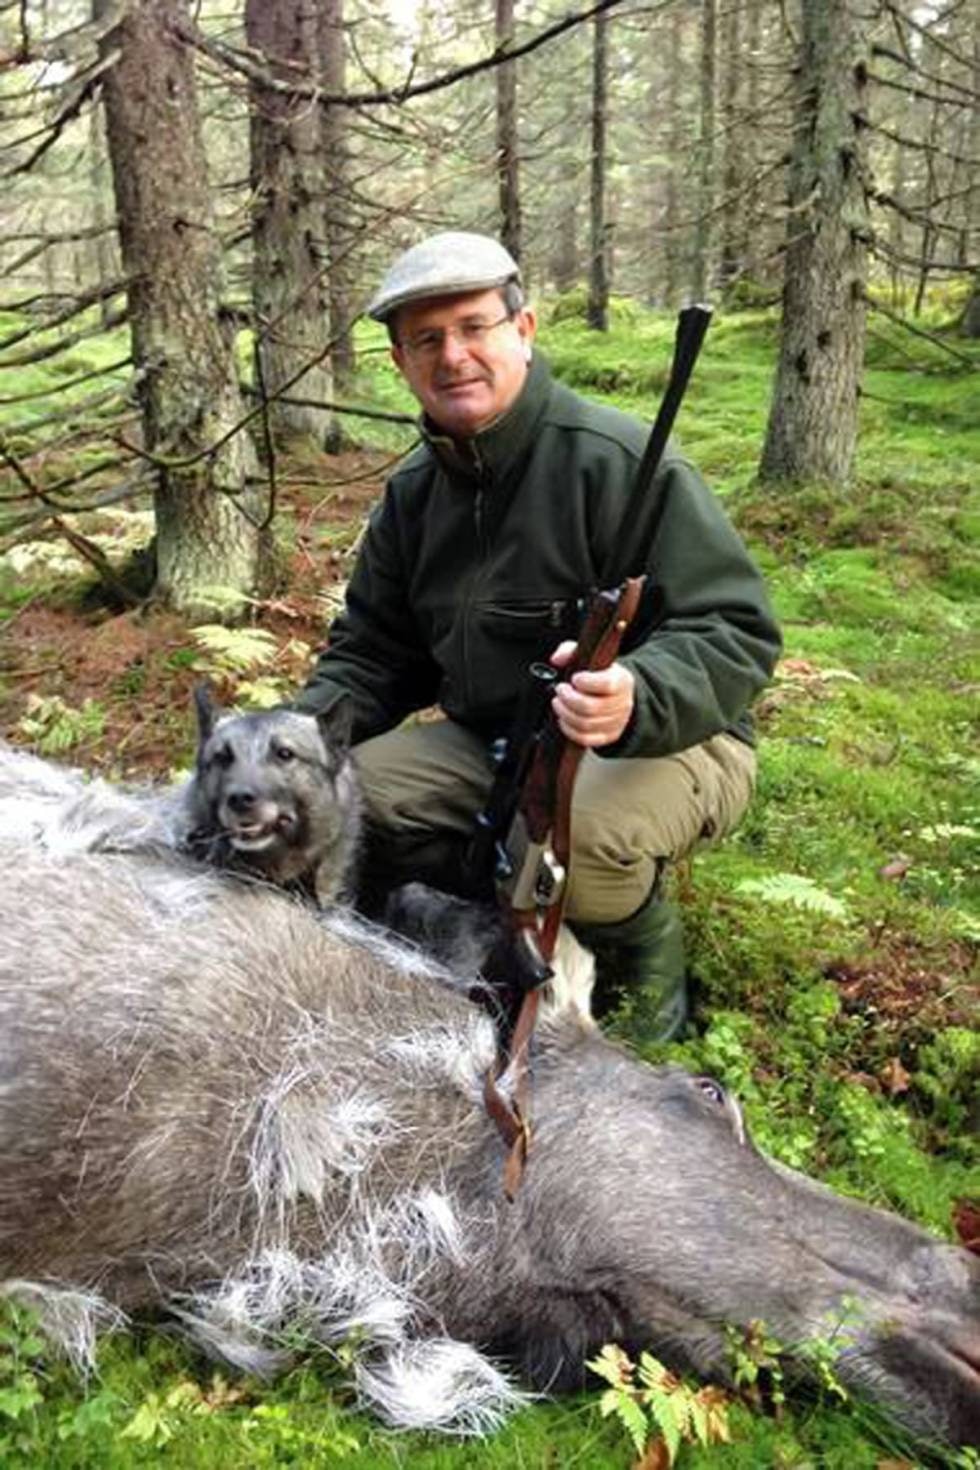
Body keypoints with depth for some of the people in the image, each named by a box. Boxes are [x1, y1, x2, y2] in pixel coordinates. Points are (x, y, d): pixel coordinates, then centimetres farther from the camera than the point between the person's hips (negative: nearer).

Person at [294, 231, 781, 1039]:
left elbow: (736, 630, -24)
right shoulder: (415, 492, 5)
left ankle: (646, 946, -1)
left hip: (667, 741, -6)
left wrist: (634, 700, -45)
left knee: (572, 832, -38)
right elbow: (373, 653, 11)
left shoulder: (615, 458, -19)